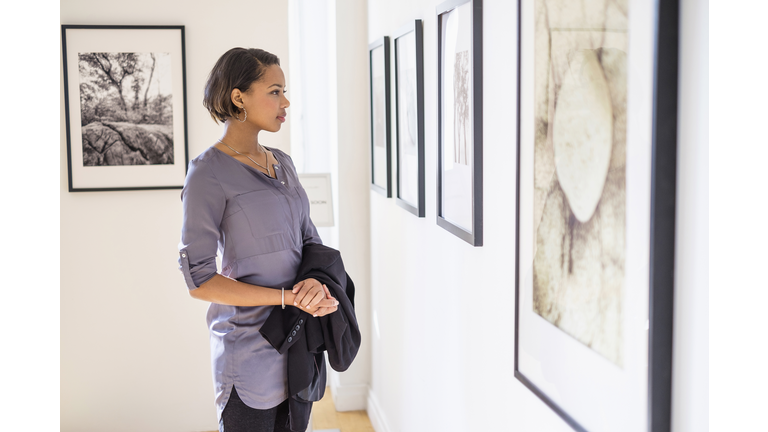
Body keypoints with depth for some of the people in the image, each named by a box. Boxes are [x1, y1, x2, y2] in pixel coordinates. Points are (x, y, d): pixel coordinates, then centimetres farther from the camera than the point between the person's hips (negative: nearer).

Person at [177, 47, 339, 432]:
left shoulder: (282, 163, 10)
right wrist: (289, 297, -18)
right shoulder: (209, 173, -13)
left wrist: (317, 282, -10)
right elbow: (199, 281, -16)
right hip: (252, 351, -7)